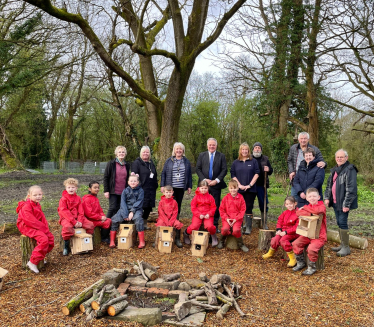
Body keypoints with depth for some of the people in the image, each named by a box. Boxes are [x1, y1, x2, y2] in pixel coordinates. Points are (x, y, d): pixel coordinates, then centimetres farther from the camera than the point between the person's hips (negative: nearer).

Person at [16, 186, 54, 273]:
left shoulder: (37, 205, 13)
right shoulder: (26, 206, -18)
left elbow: (42, 217, 13)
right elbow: (30, 220, -23)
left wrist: (45, 227, -2)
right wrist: (42, 227, -20)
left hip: (37, 227, 9)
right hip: (27, 227, -9)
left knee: (51, 238, 1)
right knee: (44, 239, -26)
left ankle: (41, 256, 18)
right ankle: (33, 262, -20)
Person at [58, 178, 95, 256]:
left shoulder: (78, 198, 10)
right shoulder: (63, 199, -5)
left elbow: (81, 211, 5)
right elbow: (64, 212, -15)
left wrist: (80, 221, -13)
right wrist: (74, 222, -23)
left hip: (77, 217, 5)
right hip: (66, 218, -5)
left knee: (90, 225, -13)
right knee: (67, 227, -38)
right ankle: (66, 246, -17)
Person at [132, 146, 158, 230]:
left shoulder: (151, 163, 19)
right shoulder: (137, 163, -3)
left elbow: (155, 175, 22)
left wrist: (155, 186, 13)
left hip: (151, 189, 7)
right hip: (142, 189, -7)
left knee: (148, 207, 11)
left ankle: (144, 224, 23)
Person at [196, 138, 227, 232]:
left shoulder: (221, 156, 6)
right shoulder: (201, 155, 10)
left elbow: (224, 170, 0)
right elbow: (198, 169, 4)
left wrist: (216, 180, -11)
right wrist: (204, 179, -9)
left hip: (216, 184, -1)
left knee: (216, 206, 3)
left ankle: (215, 225, 11)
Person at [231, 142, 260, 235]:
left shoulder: (253, 161, 7)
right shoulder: (235, 163, 10)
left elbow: (257, 173, 1)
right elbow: (233, 175, 6)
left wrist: (249, 185, -8)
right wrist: (239, 185, -7)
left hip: (250, 189, -1)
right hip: (239, 190, 1)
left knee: (248, 208, 0)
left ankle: (248, 228, 5)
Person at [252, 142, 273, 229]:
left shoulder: (265, 159, 11)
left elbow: (271, 171, 14)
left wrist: (268, 170, -9)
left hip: (261, 185, 1)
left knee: (263, 204, 3)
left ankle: (265, 223, 14)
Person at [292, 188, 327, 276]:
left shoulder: (322, 206, -6)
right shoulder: (308, 207, 9)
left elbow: (318, 210, -32)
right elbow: (298, 213, -8)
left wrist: (305, 208, -17)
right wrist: (310, 213, -22)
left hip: (319, 236, -6)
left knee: (311, 248, -28)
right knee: (295, 244, -8)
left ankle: (312, 267, -5)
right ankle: (301, 263, 12)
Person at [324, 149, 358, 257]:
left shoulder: (350, 170, -12)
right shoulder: (334, 170, 15)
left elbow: (351, 189, -17)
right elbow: (329, 185, 21)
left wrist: (346, 204, -21)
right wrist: (327, 197, 9)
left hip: (343, 203, -8)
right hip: (335, 202, 8)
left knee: (342, 222, -6)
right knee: (339, 223, 13)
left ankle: (346, 247, 5)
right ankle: (342, 244, 25)